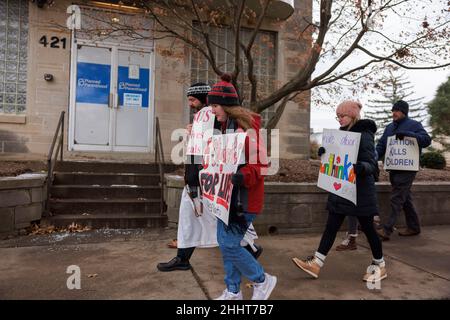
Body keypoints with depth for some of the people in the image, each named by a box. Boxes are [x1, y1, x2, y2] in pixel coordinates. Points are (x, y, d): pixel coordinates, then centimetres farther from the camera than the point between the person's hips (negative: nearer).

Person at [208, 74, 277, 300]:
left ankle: (262, 280, 17)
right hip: (229, 194, 9)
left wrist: (242, 177, -36)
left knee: (229, 244, -6)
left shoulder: (246, 127, -17)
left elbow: (259, 164, -21)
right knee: (224, 242, 12)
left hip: (244, 197, -9)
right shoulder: (226, 126, 11)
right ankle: (233, 291, 28)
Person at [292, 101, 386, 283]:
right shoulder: (344, 133, 11)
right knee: (331, 226, 5)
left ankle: (380, 266, 28)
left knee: (367, 228, 7)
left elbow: (372, 165, -18)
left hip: (360, 191, -7)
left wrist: (361, 167, -40)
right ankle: (316, 264, 8)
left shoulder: (364, 135, -13)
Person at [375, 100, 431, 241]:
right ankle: (413, 227, 27)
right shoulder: (389, 127, 16)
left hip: (407, 169, -7)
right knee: (405, 198, 15)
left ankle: (387, 230, -12)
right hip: (393, 168, 7)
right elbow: (381, 145, 12)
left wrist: (407, 134, -26)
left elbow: (426, 140, -14)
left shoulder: (414, 125, -2)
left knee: (397, 198, -11)